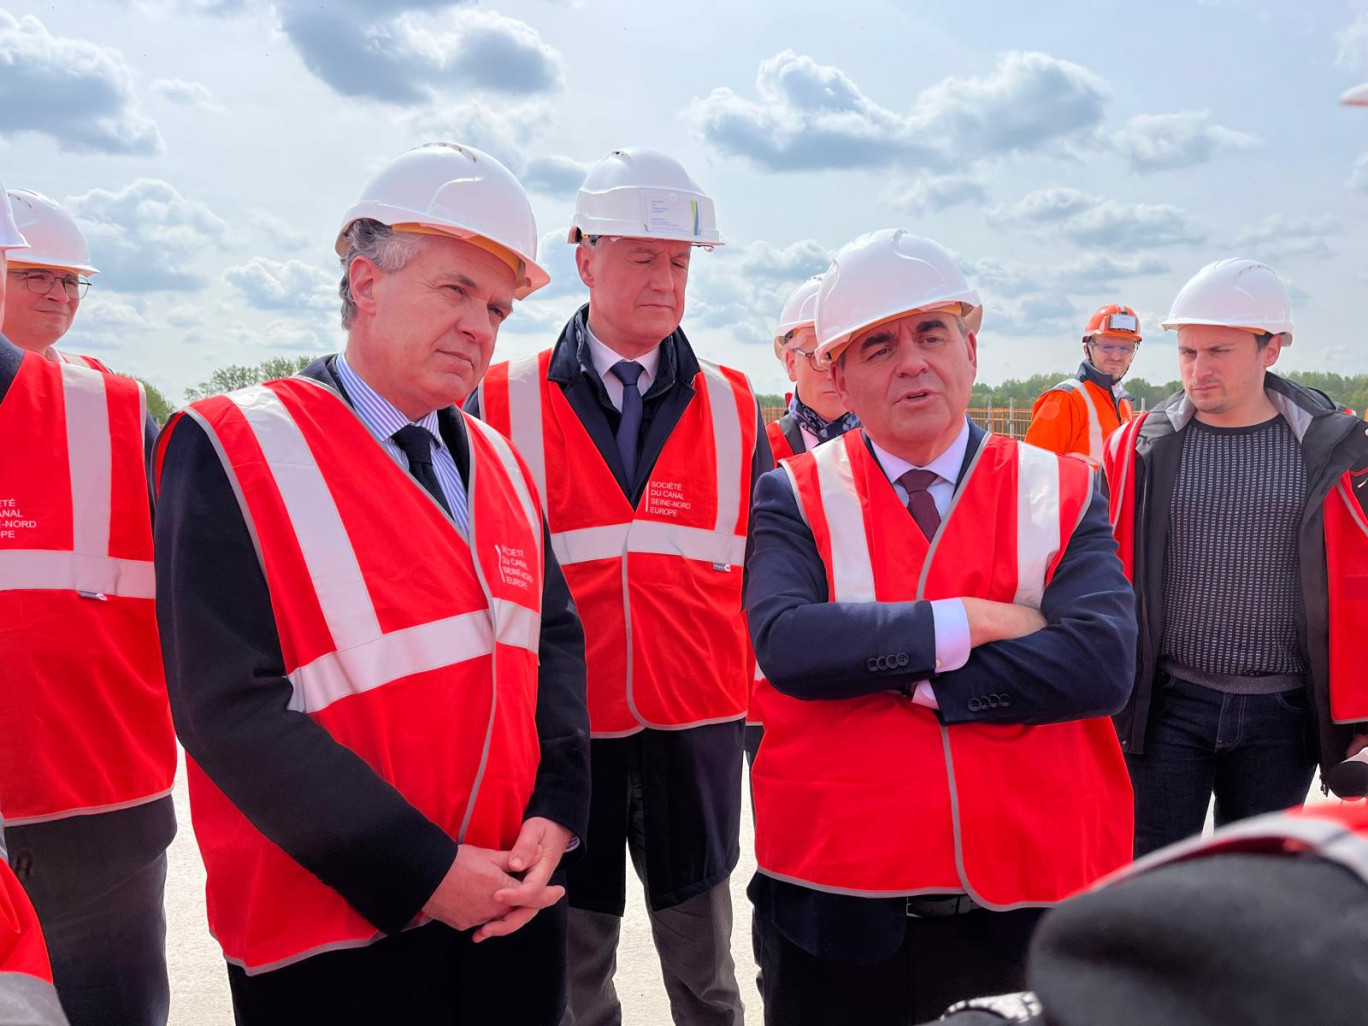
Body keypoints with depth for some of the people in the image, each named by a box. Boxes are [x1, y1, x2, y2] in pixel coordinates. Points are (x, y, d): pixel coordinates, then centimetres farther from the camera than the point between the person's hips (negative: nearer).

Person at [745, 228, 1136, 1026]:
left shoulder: (1064, 495, 1)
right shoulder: (797, 499, -2)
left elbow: (1102, 661, -13)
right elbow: (784, 641, -18)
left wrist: (879, 671, -15)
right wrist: (970, 623, -16)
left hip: (1028, 906, 1)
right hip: (838, 906, 0)